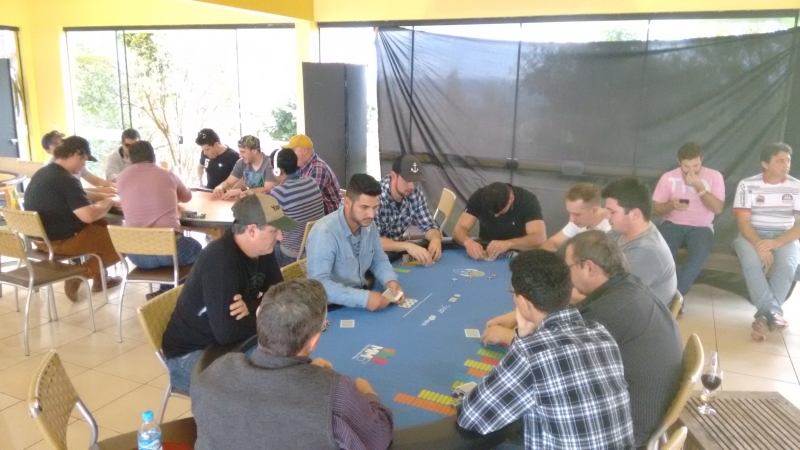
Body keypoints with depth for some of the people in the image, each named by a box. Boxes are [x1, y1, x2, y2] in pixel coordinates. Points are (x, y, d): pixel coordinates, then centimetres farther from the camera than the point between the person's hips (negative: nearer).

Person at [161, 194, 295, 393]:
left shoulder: (262, 250, -4)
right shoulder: (220, 260, -30)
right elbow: (227, 332, -35)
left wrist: (252, 307, -20)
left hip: (228, 344, 8)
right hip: (190, 353, -8)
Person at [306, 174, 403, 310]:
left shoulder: (369, 226, -1)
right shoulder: (324, 233, -24)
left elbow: (379, 260, 13)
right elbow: (319, 284, -31)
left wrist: (390, 281, -8)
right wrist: (363, 298, -36)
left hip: (360, 294, 6)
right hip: (332, 308, -6)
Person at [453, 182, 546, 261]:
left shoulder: (528, 201, -22)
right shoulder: (479, 197, -17)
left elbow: (540, 238, -33)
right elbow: (459, 229, -20)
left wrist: (508, 244, -48)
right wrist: (468, 242, -42)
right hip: (485, 250, 2)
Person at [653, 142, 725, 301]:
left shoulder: (714, 176, -1)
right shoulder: (668, 177, 0)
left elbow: (718, 209, -9)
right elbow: (657, 208, 3)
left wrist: (699, 187, -18)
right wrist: (671, 205, -19)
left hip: (701, 226, 0)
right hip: (673, 224, 0)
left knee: (701, 253, -34)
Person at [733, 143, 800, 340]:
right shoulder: (747, 185, -3)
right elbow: (743, 221, -9)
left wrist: (776, 242, -22)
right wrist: (759, 245, -26)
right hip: (752, 236, -1)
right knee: (751, 261, -34)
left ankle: (764, 316, -31)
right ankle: (773, 313, -34)